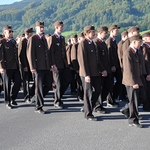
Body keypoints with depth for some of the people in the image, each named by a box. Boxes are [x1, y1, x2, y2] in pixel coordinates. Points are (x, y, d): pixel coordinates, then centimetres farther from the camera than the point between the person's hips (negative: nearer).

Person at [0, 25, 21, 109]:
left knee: (18, 82, 5)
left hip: (15, 66, 6)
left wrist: (18, 64, 17)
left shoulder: (14, 42, 15)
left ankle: (12, 98, 25)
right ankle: (7, 102, 15)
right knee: (7, 85, 3)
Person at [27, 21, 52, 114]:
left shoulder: (44, 39, 20)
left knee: (48, 85, 6)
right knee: (39, 87, -2)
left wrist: (50, 65, 14)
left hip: (46, 67, 7)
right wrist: (33, 67, -15)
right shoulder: (32, 39, -4)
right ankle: (38, 107, 8)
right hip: (38, 67, -7)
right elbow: (30, 54, -9)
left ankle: (38, 97, 28)